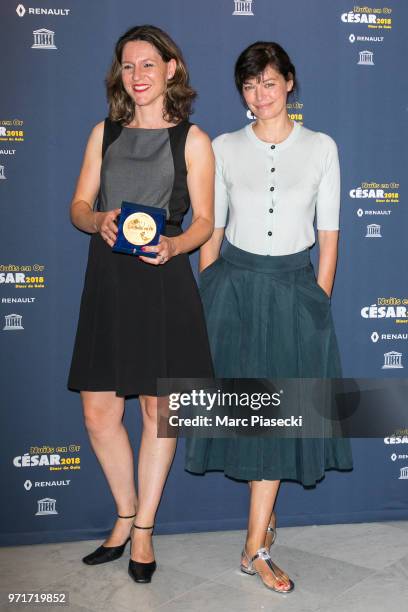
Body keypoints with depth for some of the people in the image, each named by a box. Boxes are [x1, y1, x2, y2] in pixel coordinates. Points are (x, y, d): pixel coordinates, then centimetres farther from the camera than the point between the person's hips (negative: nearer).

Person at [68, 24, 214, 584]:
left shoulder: (191, 139, 4)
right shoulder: (104, 133, 14)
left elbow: (204, 221, 1)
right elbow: (78, 207, 12)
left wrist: (173, 246, -18)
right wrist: (99, 220, -10)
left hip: (163, 283, -3)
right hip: (107, 281, 4)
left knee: (157, 408, 3)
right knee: (98, 411, 4)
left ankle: (143, 530, 21)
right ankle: (126, 515, 27)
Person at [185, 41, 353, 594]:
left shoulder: (321, 148, 3)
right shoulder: (224, 148, 4)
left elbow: (328, 232, 3)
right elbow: (211, 230, 6)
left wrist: (320, 300, -2)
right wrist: (206, 299, 3)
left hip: (295, 289, 0)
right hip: (235, 285, 1)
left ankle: (256, 548, 9)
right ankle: (266, 510, 32)